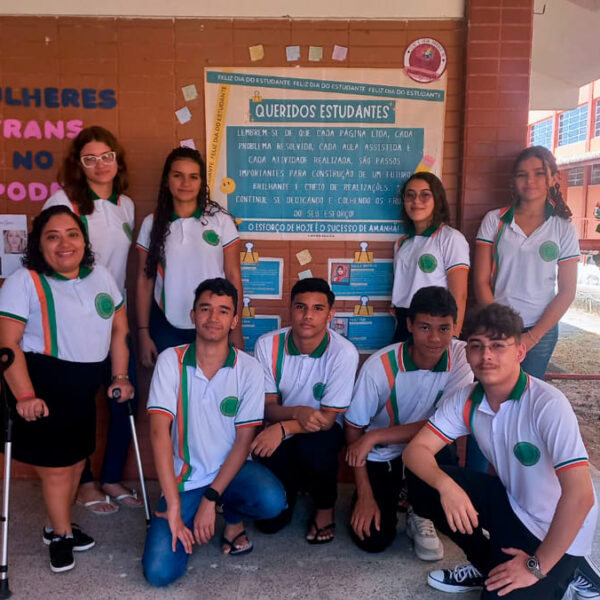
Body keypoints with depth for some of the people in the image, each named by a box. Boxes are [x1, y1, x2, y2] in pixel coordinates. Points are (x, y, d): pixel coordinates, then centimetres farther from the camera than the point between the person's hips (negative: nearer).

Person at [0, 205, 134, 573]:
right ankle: (62, 535, 24)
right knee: (56, 466, 1)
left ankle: (56, 526, 36)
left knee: (76, 458, 14)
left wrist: (120, 377, 6)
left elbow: (119, 328, 11)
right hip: (42, 385, -6)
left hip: (84, 386, 6)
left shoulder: (101, 277, 6)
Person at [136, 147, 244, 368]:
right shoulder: (152, 224, 1)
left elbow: (233, 277, -3)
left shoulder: (220, 219, -4)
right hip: (166, 327, 1)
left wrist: (236, 332, -4)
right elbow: (145, 281, 5)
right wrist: (143, 334, 3)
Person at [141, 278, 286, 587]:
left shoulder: (248, 369, -9)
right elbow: (160, 431, -17)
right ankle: (188, 523, 19)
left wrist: (211, 499, -16)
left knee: (271, 501, -30)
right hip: (184, 478, 0)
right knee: (159, 571, -15)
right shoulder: (171, 360, -11)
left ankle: (233, 519, 7)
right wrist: (174, 507, -21)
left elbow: (244, 440, -8)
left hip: (230, 469, 1)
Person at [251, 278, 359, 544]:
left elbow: (328, 418, -18)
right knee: (269, 521, -9)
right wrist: (297, 412, -32)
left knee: (314, 447, -36)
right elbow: (267, 407, -9)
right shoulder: (268, 345, -15)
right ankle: (296, 483, 26)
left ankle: (325, 508, -3)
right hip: (280, 434, 2)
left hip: (322, 431, -1)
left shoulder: (344, 352, -22)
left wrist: (283, 427, -34)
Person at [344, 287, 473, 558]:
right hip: (380, 454, -1)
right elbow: (353, 430, -13)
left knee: (442, 452, -33)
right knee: (373, 539, -12)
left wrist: (374, 436, -28)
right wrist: (365, 495, -14)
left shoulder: (461, 356, -20)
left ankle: (420, 515, 0)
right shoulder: (380, 365, -25)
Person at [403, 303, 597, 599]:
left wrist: (538, 566, -23)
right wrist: (445, 484, -33)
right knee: (421, 484, -11)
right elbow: (416, 449, -11)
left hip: (556, 531, -5)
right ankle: (488, 565, 10)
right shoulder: (466, 400, -11)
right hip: (510, 501, 6)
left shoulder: (548, 405, -30)